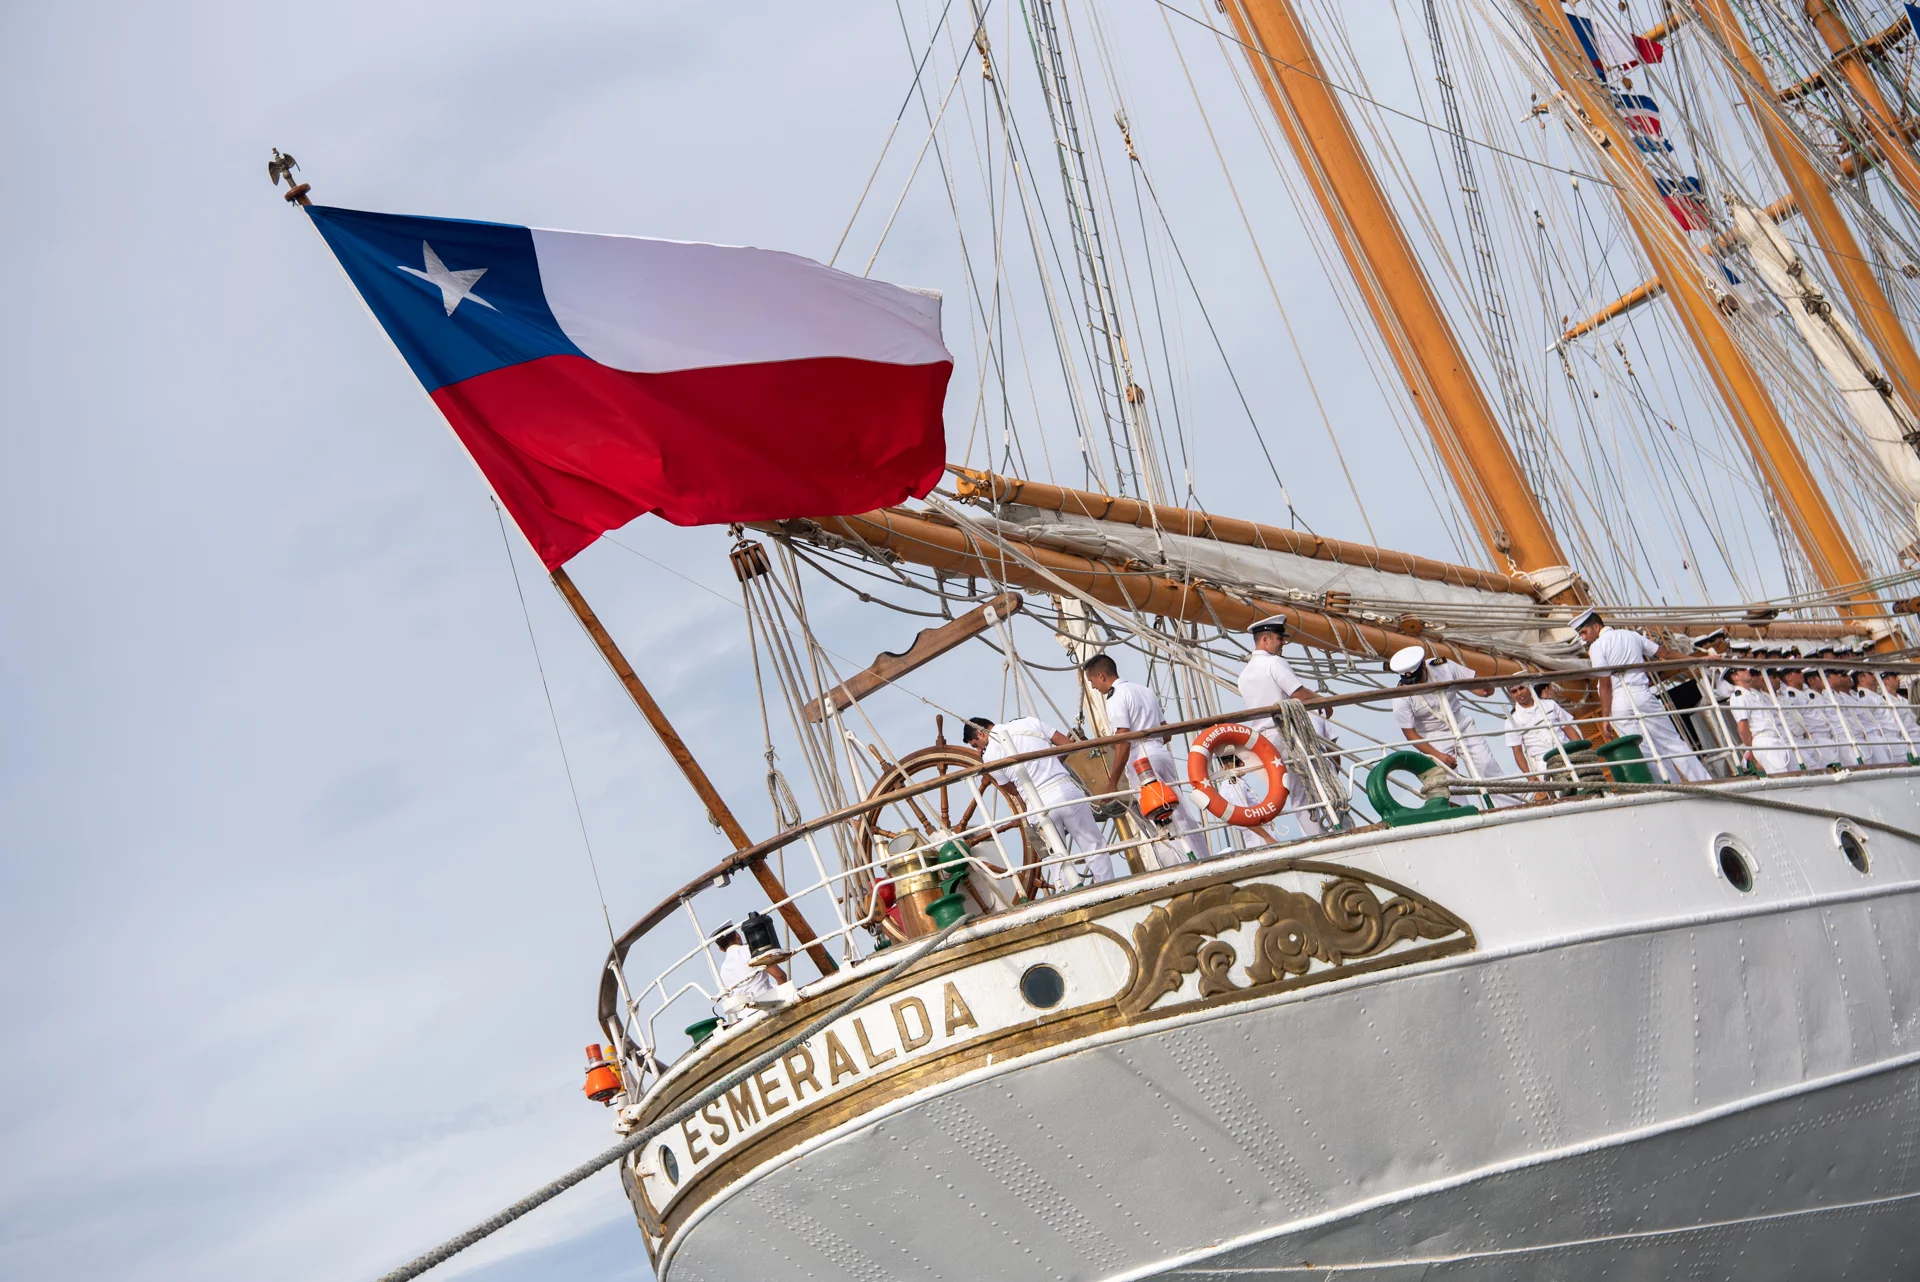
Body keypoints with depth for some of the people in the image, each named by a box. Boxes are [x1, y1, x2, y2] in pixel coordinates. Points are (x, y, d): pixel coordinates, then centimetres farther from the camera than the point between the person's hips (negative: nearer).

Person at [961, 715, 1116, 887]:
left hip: (1038, 805, -2)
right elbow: (1068, 745, 13)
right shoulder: (1029, 722, 9)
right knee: (1094, 847, 12)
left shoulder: (990, 756, 2)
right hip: (1066, 790, 2)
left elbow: (1013, 789, 12)